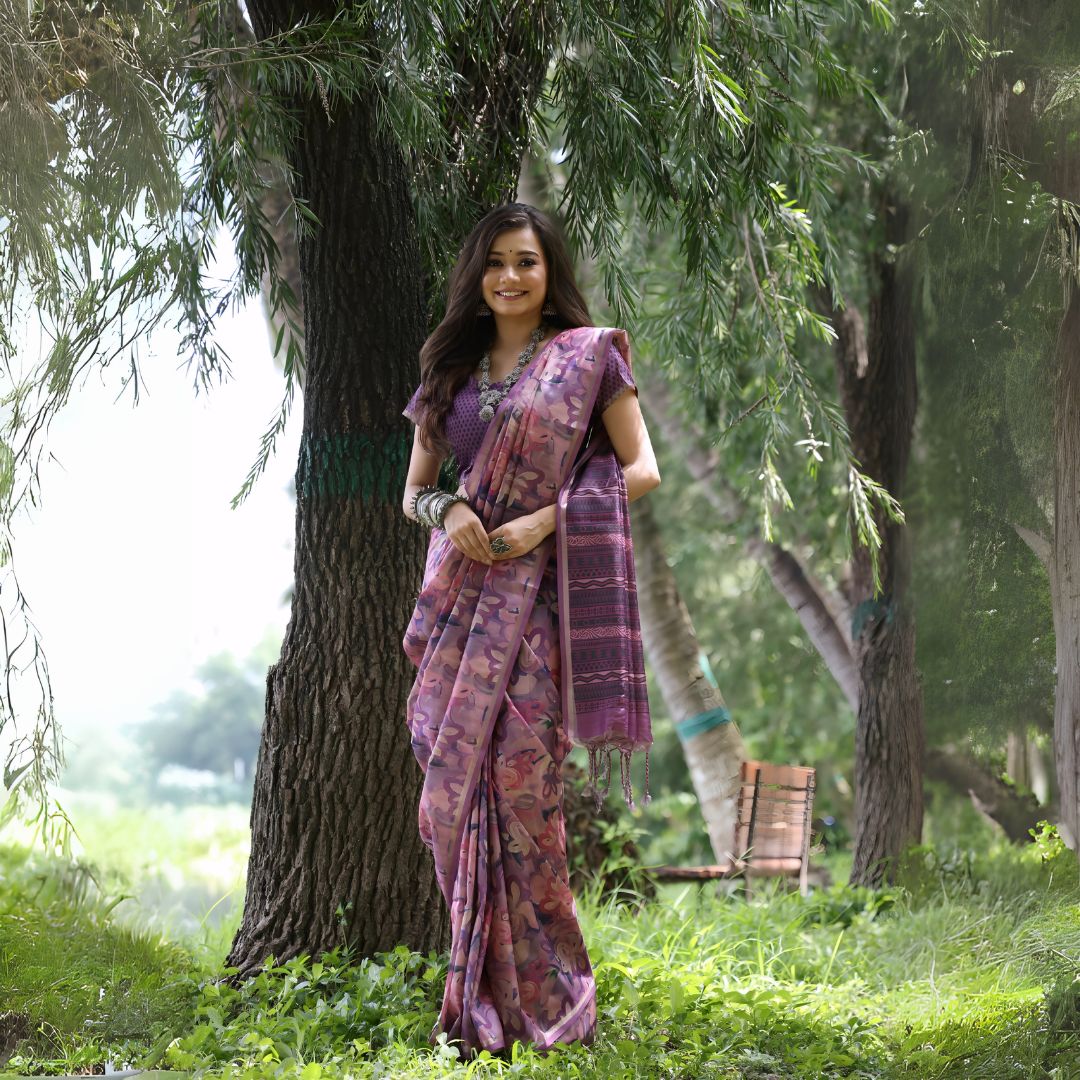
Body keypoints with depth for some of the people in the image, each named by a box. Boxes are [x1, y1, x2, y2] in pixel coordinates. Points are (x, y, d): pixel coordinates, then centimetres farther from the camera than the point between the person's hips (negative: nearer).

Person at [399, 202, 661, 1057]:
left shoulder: (589, 355, 4)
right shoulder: (452, 369, 16)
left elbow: (641, 470, -2)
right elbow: (414, 488, 18)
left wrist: (543, 521, -12)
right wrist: (448, 510, -6)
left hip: (540, 595, -4)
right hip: (462, 596, 4)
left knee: (518, 777, -11)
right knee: (454, 785, -1)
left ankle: (539, 996, -1)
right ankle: (481, 999, 6)